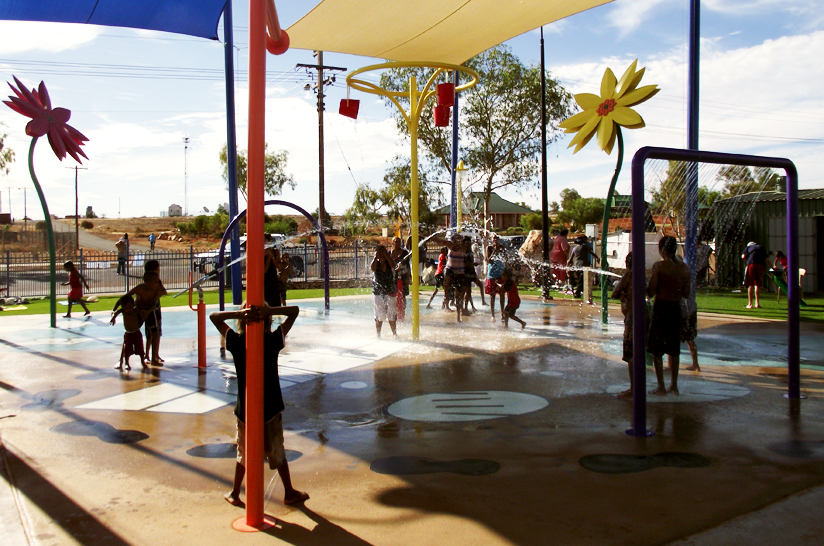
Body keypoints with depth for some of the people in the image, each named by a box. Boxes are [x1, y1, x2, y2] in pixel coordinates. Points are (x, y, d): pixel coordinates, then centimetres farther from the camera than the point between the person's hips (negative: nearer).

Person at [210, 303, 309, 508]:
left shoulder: (237, 342, -10)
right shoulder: (273, 340, -11)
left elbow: (214, 316, -4)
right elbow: (295, 311, -7)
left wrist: (238, 313, -21)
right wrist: (269, 311, -22)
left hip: (245, 410, 0)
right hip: (271, 408, 0)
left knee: (243, 453, 16)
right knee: (277, 452, 15)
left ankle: (235, 494, 25)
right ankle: (289, 492, 24)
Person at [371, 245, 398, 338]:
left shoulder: (389, 263, 4)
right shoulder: (376, 264, 1)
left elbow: (393, 265, -20)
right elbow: (372, 268, -21)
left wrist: (386, 254, -17)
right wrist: (375, 257, -19)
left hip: (390, 293, 1)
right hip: (378, 293, -1)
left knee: (392, 317, 4)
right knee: (379, 317, 0)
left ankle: (395, 334, 16)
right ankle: (378, 335, 11)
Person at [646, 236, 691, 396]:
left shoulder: (659, 265, -11)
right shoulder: (685, 268, 2)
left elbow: (651, 292, -13)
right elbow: (686, 294, 7)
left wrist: (645, 285, 7)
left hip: (661, 308, -5)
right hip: (676, 309, 5)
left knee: (657, 350, 5)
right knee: (673, 349, 16)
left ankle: (661, 387, 6)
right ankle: (674, 385, 22)